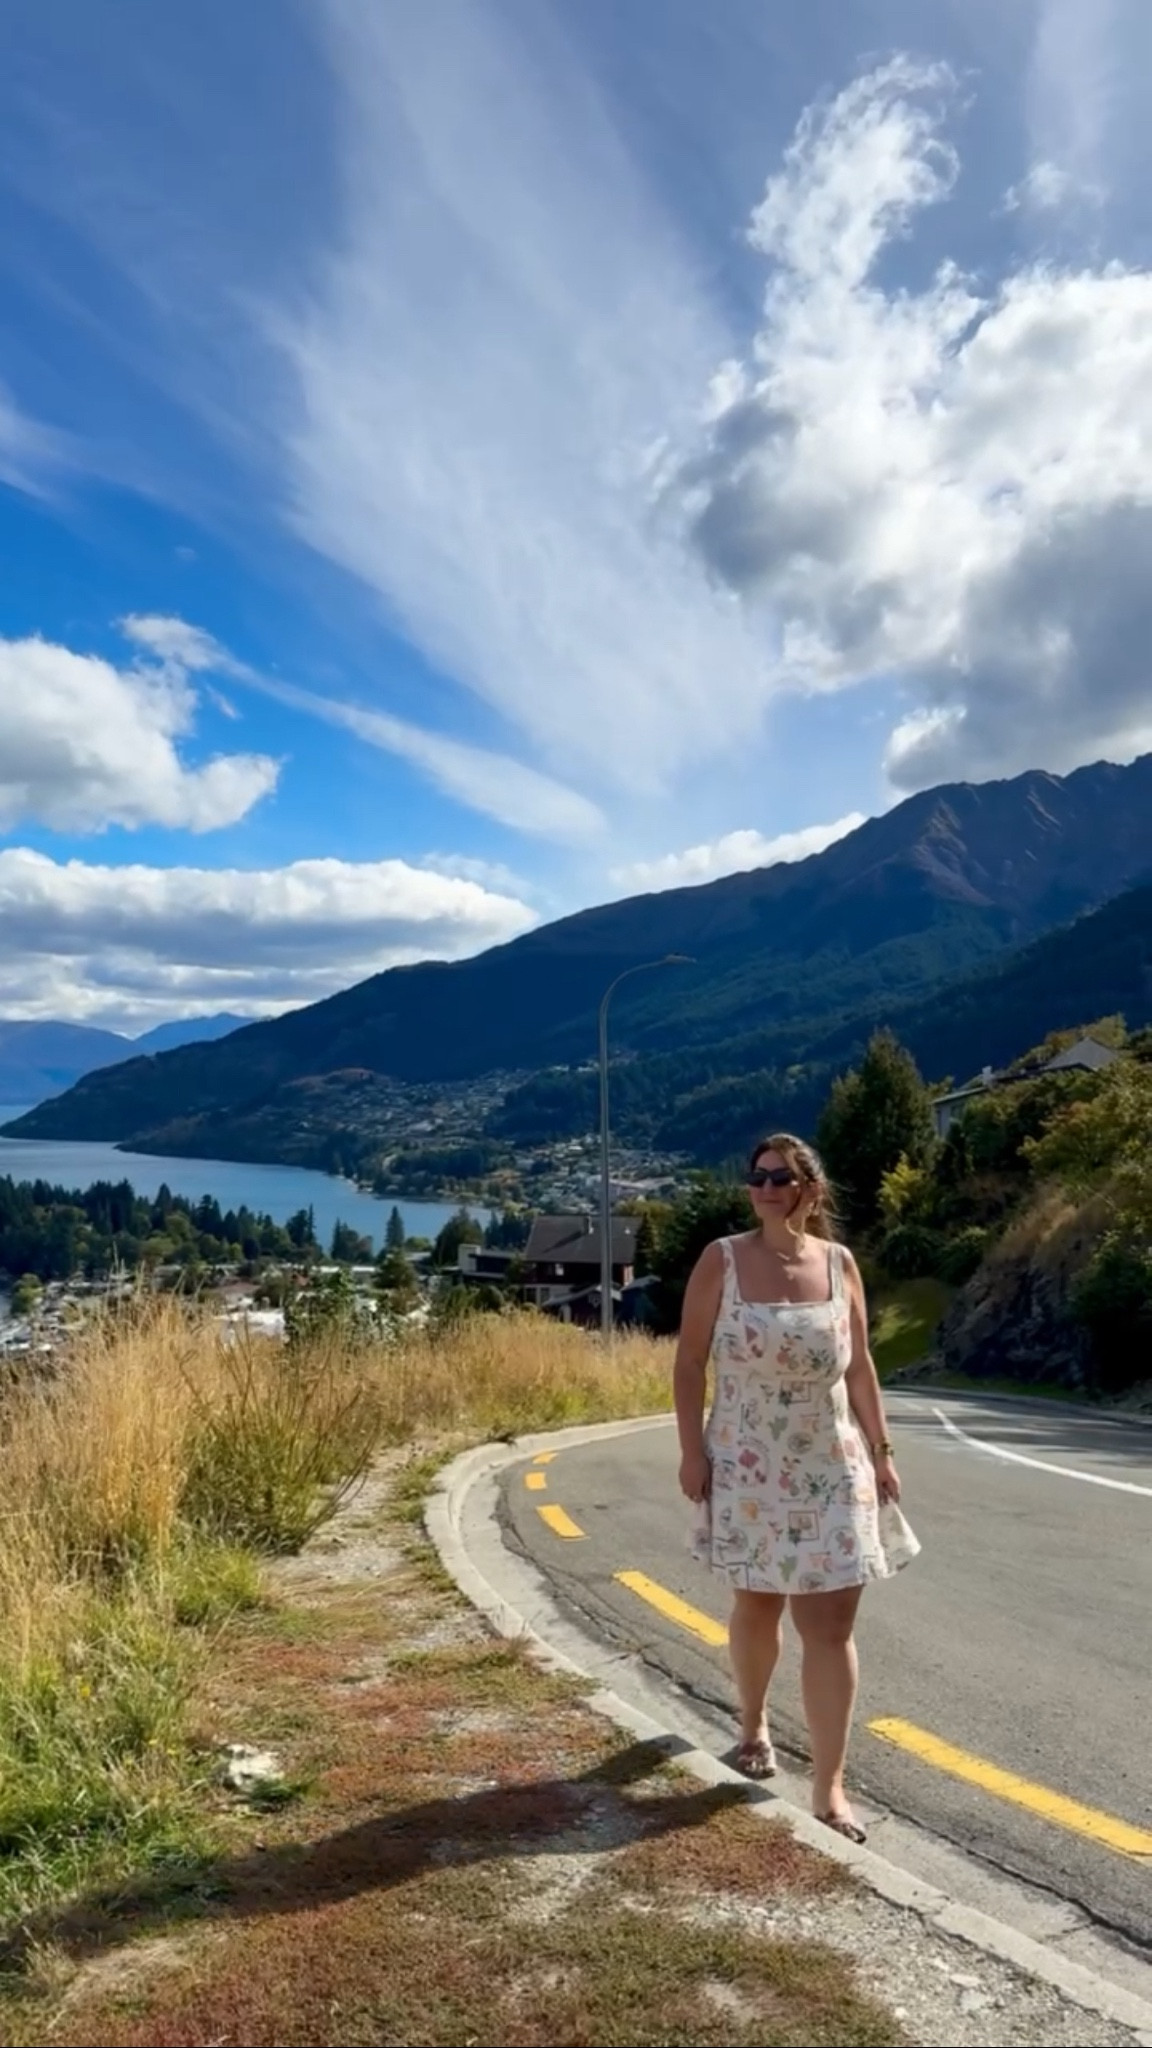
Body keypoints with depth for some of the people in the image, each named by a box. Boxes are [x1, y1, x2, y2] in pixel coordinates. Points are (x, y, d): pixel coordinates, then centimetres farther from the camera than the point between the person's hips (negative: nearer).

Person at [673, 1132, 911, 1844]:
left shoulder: (840, 1263, -2)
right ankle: (754, 1721, 45)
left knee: (832, 1626, 0)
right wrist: (692, 1450, -9)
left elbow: (860, 1367, 5)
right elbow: (690, 1361, -5)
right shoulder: (722, 1260, -8)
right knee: (758, 1605, 17)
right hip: (749, 1469, -1)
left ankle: (830, 1787, 9)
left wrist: (880, 1452, 5)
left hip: (832, 1469, 1)